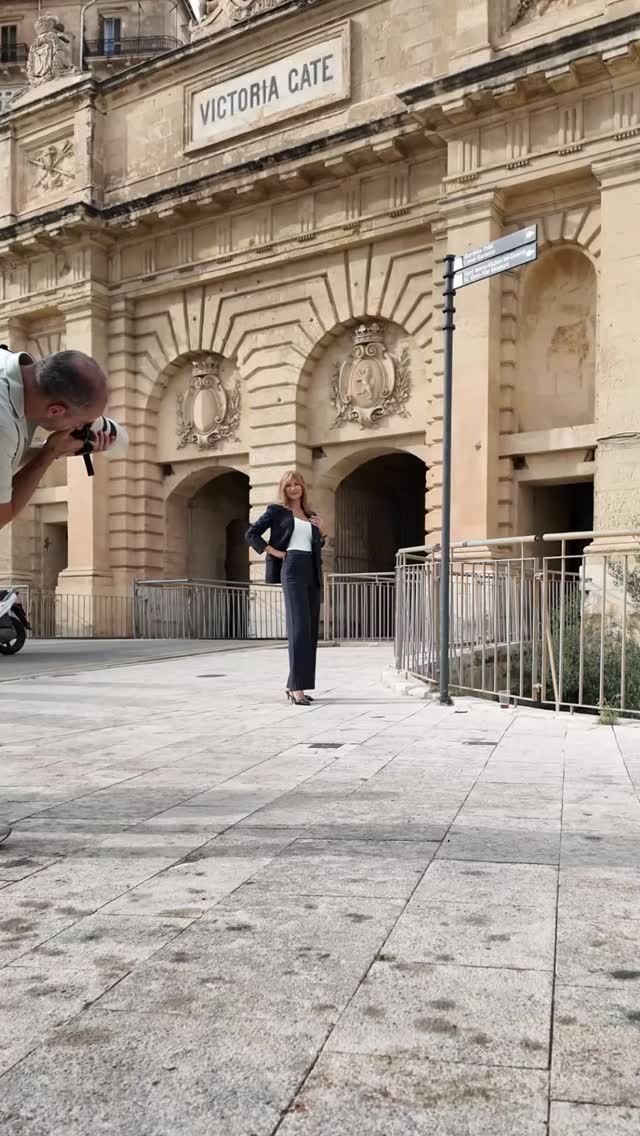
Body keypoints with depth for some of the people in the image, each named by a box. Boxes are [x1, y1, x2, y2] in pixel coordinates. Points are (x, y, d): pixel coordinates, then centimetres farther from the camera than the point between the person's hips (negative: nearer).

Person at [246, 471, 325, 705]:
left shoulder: (311, 515, 21)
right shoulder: (277, 510, 5)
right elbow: (251, 534, 1)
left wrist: (322, 532, 9)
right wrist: (273, 552, -7)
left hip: (312, 572, 7)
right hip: (292, 569, -7)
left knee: (311, 629, 5)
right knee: (299, 626, -18)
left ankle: (294, 684, 12)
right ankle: (297, 687, -23)